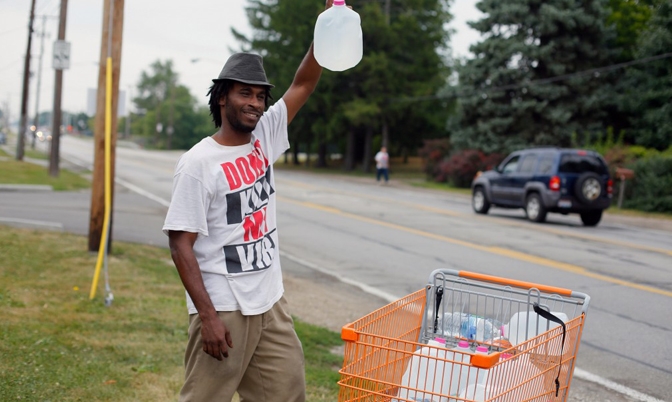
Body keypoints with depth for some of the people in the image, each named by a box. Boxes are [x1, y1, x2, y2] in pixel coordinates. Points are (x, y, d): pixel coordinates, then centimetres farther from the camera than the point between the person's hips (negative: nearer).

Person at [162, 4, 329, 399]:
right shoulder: (199, 163, -12)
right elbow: (180, 245, -14)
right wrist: (207, 315, -20)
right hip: (224, 311, -6)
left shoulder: (264, 137, 6)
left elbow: (303, 85, 3)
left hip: (272, 305, 7)